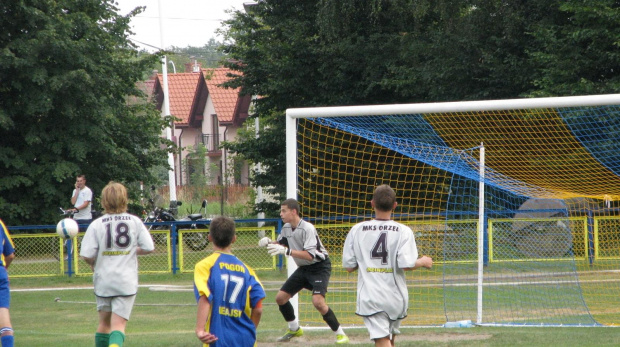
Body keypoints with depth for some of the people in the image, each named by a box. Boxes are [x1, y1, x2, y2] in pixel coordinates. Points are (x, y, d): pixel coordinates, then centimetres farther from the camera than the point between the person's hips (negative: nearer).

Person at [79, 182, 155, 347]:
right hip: (126, 282, -1)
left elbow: (86, 255, -12)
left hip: (103, 280, 1)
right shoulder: (135, 222, -2)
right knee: (118, 325, -5)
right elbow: (149, 247, -1)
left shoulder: (97, 224, -6)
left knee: (104, 322, 19)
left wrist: (95, 265, 10)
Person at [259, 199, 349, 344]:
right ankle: (294, 329, 28)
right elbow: (281, 243, 18)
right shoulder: (286, 228, -1)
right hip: (303, 268, 8)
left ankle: (340, 333, -13)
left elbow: (309, 255, -32)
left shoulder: (307, 228, -25)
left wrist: (287, 251, -40)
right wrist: (269, 242, -4)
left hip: (319, 267, -8)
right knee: (280, 298, 5)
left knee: (318, 301, -27)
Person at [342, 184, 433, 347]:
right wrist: (423, 262, 6)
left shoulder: (357, 230, 0)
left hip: (370, 297, -2)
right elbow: (406, 264, -15)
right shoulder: (403, 231, -4)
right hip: (396, 297, 2)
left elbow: (348, 266, 2)